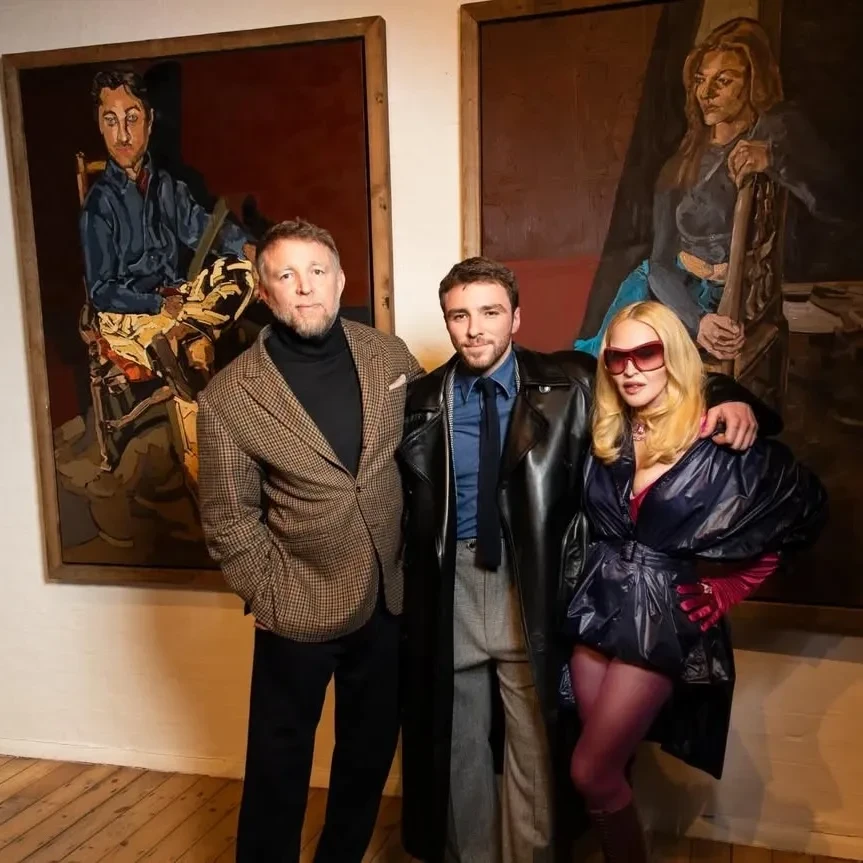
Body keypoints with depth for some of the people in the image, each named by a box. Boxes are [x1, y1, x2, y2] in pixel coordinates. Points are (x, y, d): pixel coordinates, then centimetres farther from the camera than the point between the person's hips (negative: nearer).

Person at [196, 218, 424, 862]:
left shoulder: (391, 357, -3)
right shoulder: (230, 397, -13)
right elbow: (228, 519, -7)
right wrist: (271, 597, -8)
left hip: (391, 597, 4)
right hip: (300, 608, -3)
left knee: (371, 751, 21)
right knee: (281, 758, 16)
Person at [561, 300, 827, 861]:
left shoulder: (721, 441, -12)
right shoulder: (605, 436, 1)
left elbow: (806, 513, -1)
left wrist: (720, 595, 0)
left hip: (662, 619, -4)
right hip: (598, 608, 5)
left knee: (592, 773, -3)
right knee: (610, 768, 13)